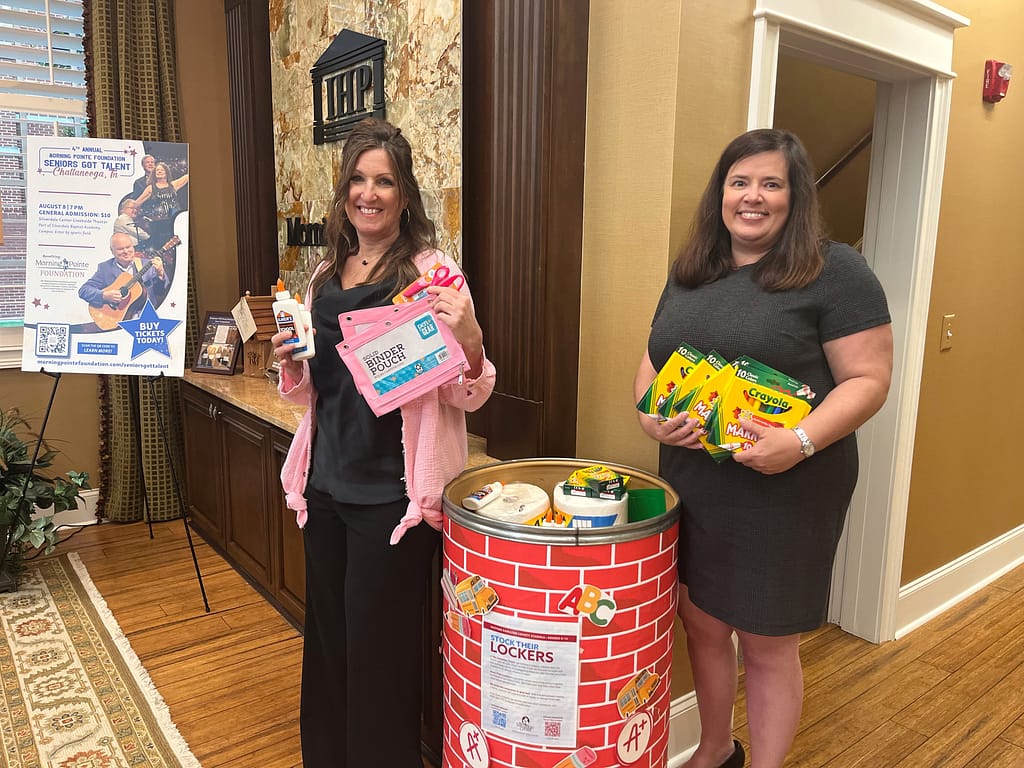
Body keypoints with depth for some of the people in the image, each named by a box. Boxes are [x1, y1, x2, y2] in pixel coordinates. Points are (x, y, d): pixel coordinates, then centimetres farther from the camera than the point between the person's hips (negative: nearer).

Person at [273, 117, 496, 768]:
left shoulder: (431, 272, -9)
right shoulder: (327, 276, 9)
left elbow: (468, 396, -12)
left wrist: (468, 338, -31)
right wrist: (291, 363, -4)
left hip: (392, 491, -6)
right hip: (327, 483, 6)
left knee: (378, 646, 8)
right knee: (328, 637, 21)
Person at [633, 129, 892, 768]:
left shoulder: (835, 272, -6)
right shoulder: (689, 274, 10)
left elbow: (868, 380, -9)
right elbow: (653, 360, 14)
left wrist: (801, 441, -25)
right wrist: (650, 414, -7)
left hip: (784, 495, -5)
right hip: (692, 489, 6)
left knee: (767, 645, 9)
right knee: (701, 624, 19)